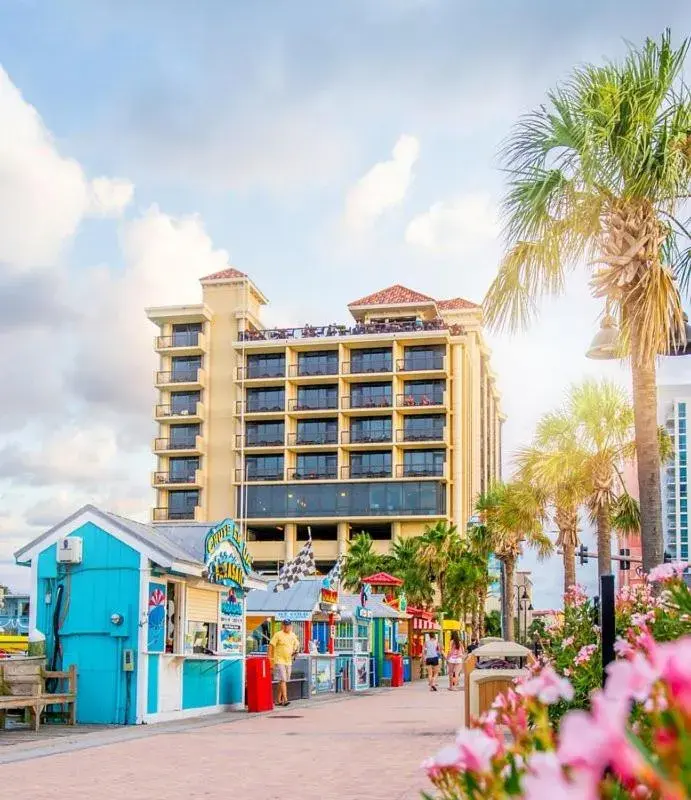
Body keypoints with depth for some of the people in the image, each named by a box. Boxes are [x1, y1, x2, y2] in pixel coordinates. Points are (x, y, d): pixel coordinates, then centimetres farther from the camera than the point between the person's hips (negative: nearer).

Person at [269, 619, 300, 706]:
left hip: (288, 661, 6)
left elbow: (297, 645, 24)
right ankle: (285, 699, -17)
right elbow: (271, 646, -9)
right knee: (283, 680, -13)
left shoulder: (293, 635, 10)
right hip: (279, 661, -6)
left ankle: (278, 700, 19)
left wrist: (296, 651, 4)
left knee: (283, 681, 11)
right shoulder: (278, 634, -8)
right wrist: (270, 658, -15)